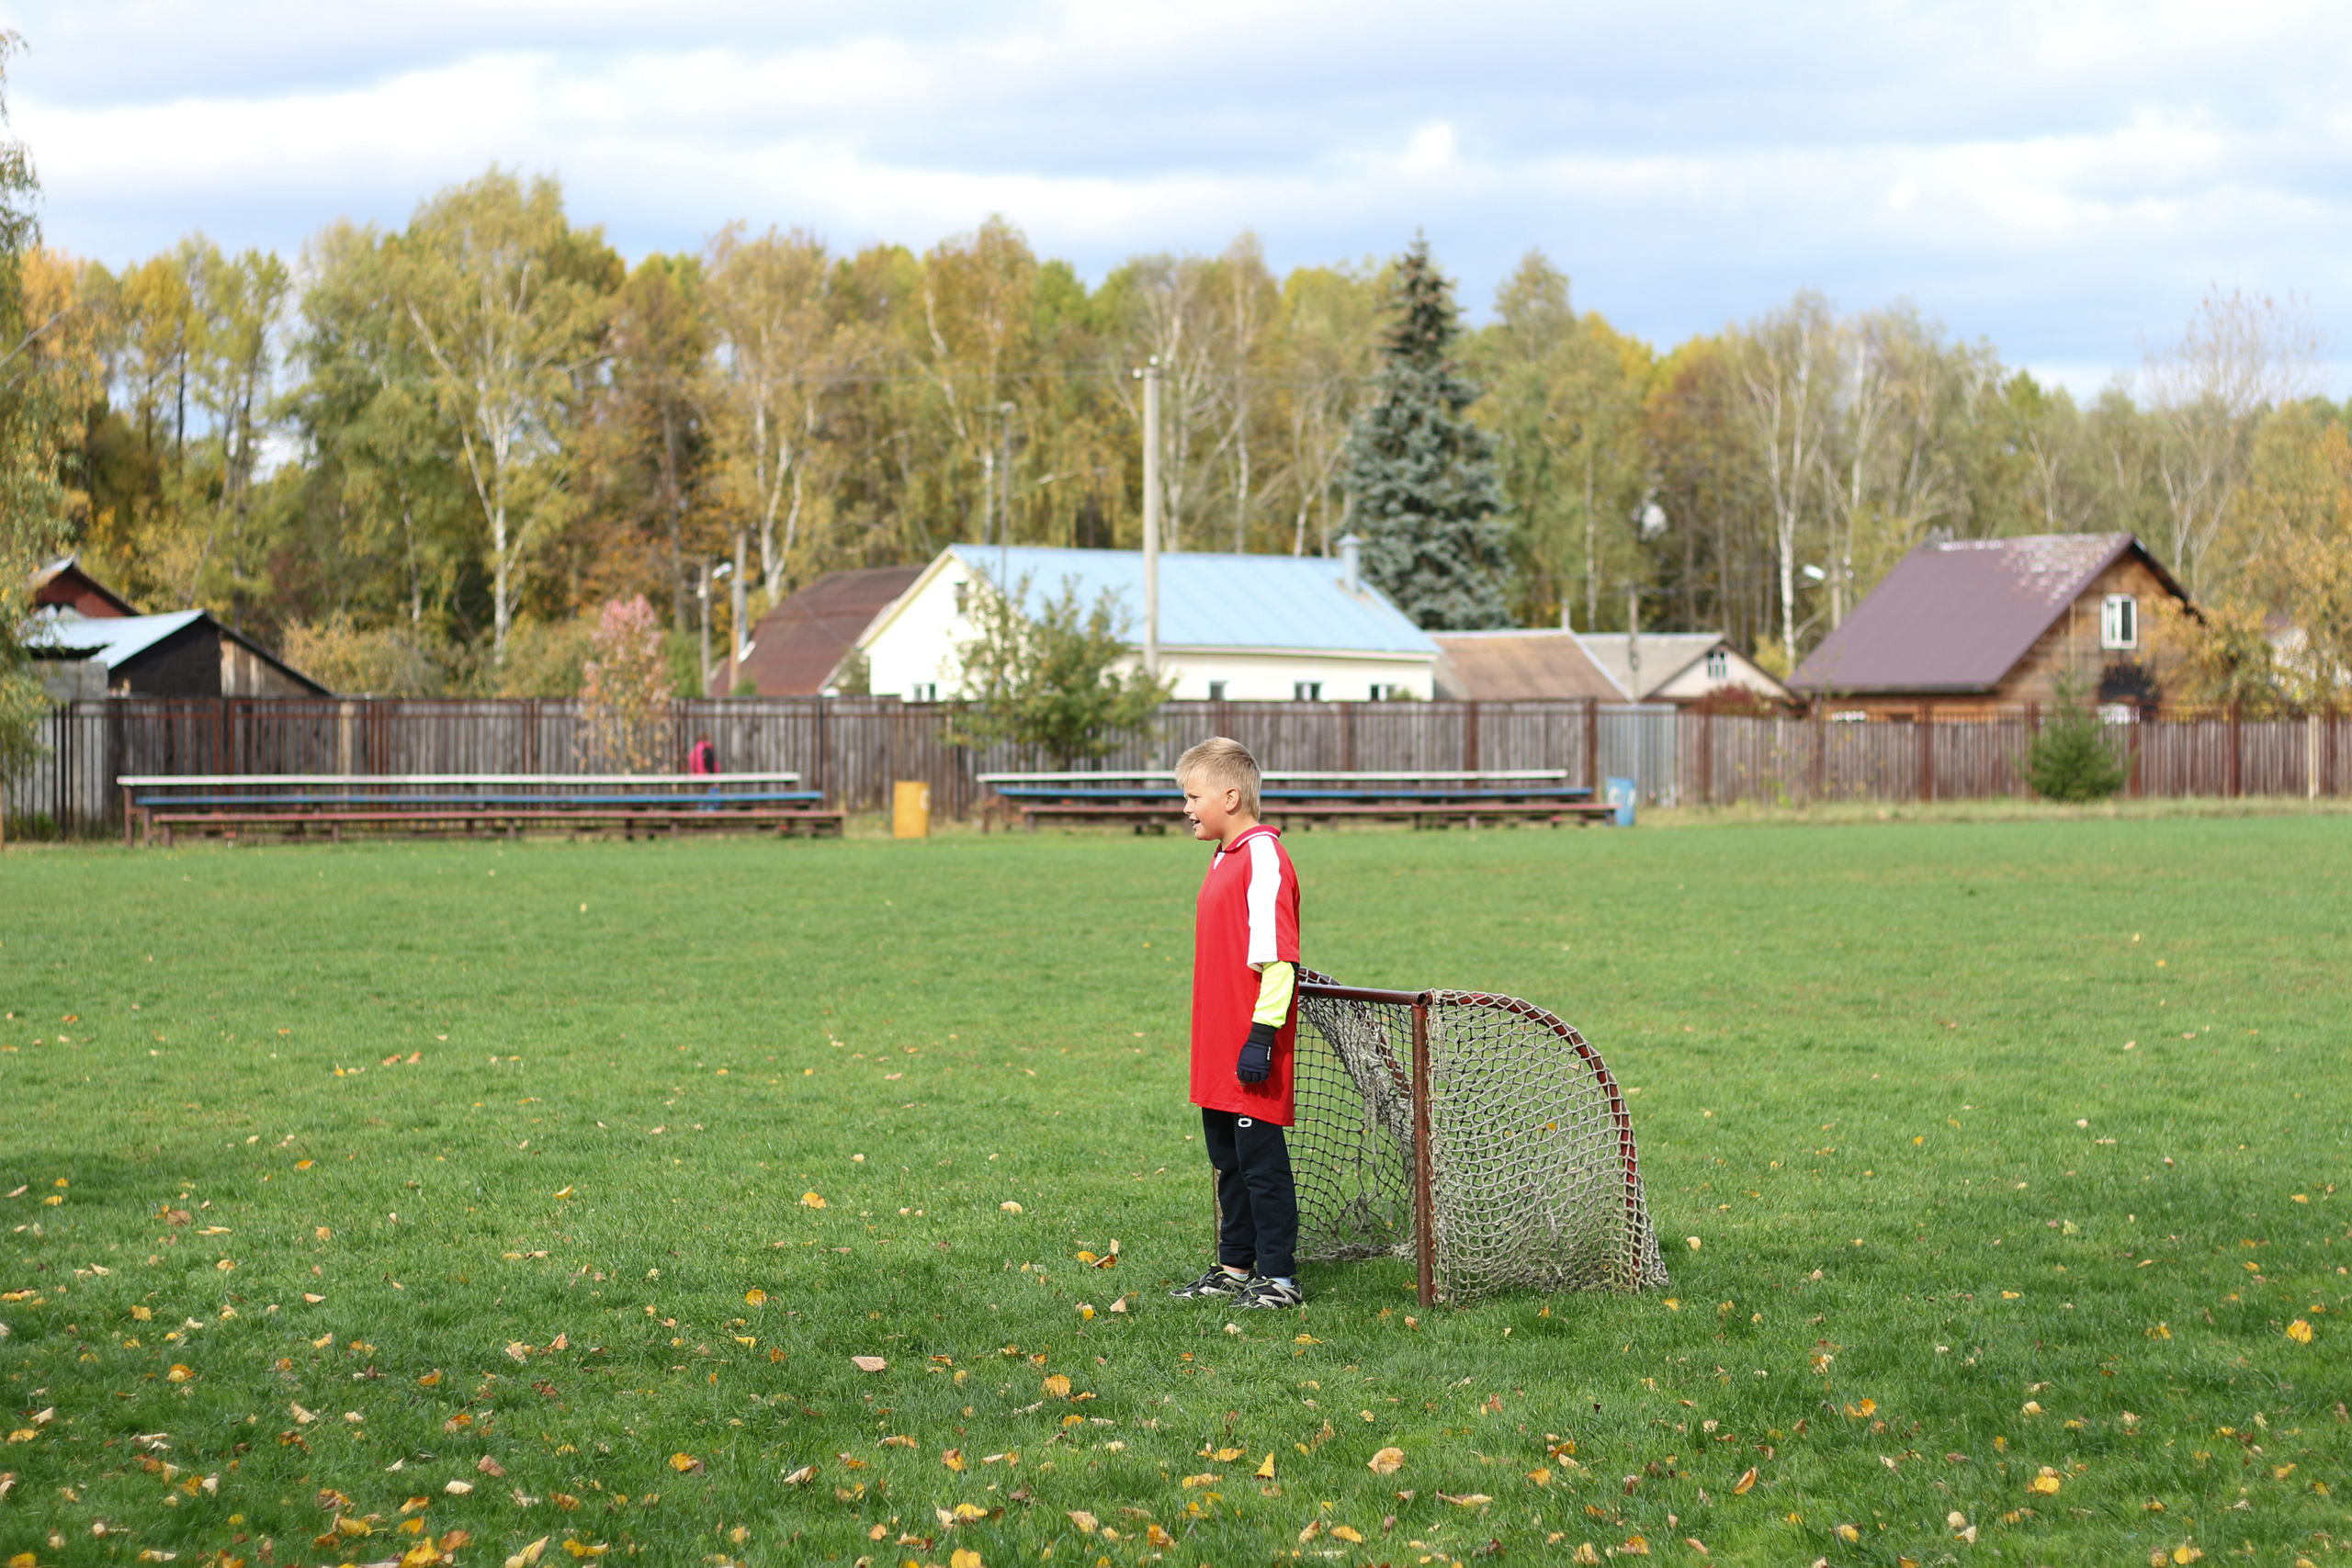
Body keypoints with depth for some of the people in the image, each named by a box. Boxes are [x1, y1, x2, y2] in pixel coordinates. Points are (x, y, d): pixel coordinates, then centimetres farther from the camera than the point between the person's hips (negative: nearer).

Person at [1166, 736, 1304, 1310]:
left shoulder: (1263, 858, -16)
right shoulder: (1224, 857, 14)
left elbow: (1276, 957, -21)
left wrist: (1261, 1035, -22)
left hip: (1252, 1051, -10)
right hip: (1218, 1048, 10)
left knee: (1260, 1160, -3)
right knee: (1228, 1159, 17)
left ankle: (1279, 1277, 3)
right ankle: (1235, 1267, 26)